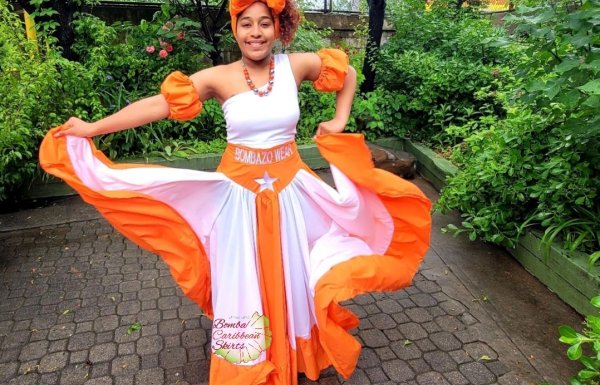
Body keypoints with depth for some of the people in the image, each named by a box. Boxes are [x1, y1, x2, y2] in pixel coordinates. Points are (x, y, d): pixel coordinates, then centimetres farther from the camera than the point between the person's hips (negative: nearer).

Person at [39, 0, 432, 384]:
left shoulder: (297, 65, -4)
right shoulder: (219, 77, -8)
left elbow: (348, 73, 12)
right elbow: (158, 104, -9)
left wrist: (339, 122, 6)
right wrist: (91, 128, -9)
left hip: (289, 189, 1)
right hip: (239, 193, -1)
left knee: (288, 276, 15)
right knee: (242, 282, 10)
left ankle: (294, 353, 42)